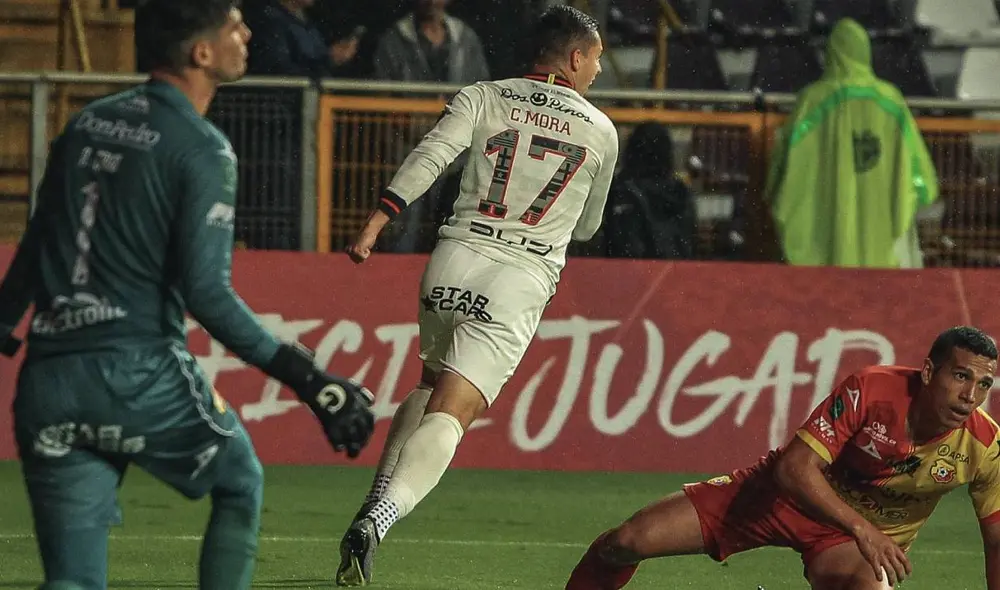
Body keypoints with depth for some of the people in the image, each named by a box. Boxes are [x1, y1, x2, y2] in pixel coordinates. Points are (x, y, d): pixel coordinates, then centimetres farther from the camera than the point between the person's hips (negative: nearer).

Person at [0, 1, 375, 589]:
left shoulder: (87, 124, 14)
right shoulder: (202, 148, -7)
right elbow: (205, 290, -15)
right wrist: (304, 378, -16)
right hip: (141, 377, -5)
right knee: (240, 485, 24)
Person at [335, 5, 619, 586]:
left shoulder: (482, 98, 9)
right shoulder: (601, 131, 11)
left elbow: (428, 158, -8)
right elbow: (587, 227, 23)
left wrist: (374, 223, -13)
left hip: (454, 260, 2)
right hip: (522, 281, -2)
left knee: (432, 384, 26)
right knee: (450, 412, -10)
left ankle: (375, 504, 15)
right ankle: (378, 521, -30)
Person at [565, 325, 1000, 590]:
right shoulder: (871, 391, -30)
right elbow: (795, 467, -30)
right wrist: (861, 529, -42)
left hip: (870, 534, 1)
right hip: (792, 494, -1)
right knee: (626, 542, -10)